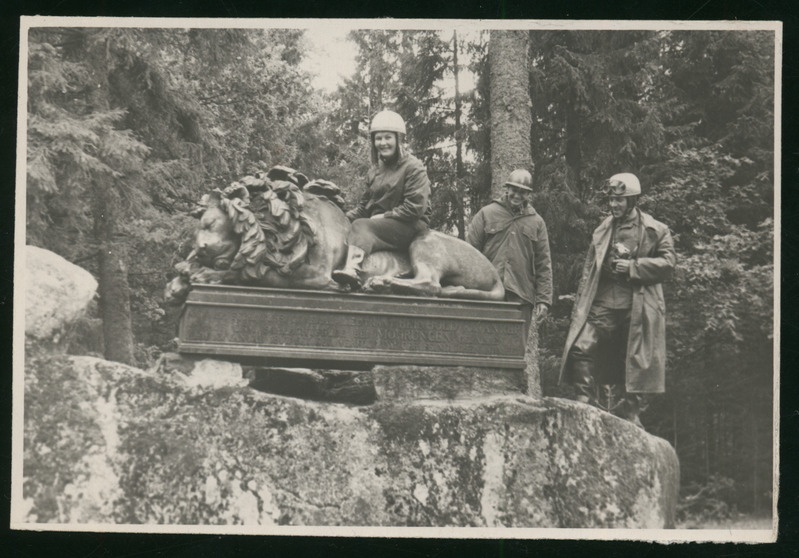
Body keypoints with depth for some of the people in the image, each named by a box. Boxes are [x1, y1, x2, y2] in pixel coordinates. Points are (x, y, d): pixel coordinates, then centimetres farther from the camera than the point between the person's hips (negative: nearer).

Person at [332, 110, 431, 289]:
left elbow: (415, 207, -12)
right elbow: (364, 205, 20)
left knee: (361, 226, -32)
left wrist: (383, 216, -14)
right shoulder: (375, 170, 20)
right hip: (382, 226, 7)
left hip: (411, 226, -7)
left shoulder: (414, 167, -3)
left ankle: (352, 268, -57)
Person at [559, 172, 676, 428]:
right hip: (602, 305, 3)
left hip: (637, 309, -2)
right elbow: (589, 270, 16)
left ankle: (629, 416, 14)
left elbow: (667, 263, -3)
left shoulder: (656, 231, 4)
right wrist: (580, 306, 9)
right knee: (580, 350, -16)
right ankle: (588, 406, -7)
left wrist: (631, 267, -12)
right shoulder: (602, 230, 15)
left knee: (633, 365, 3)